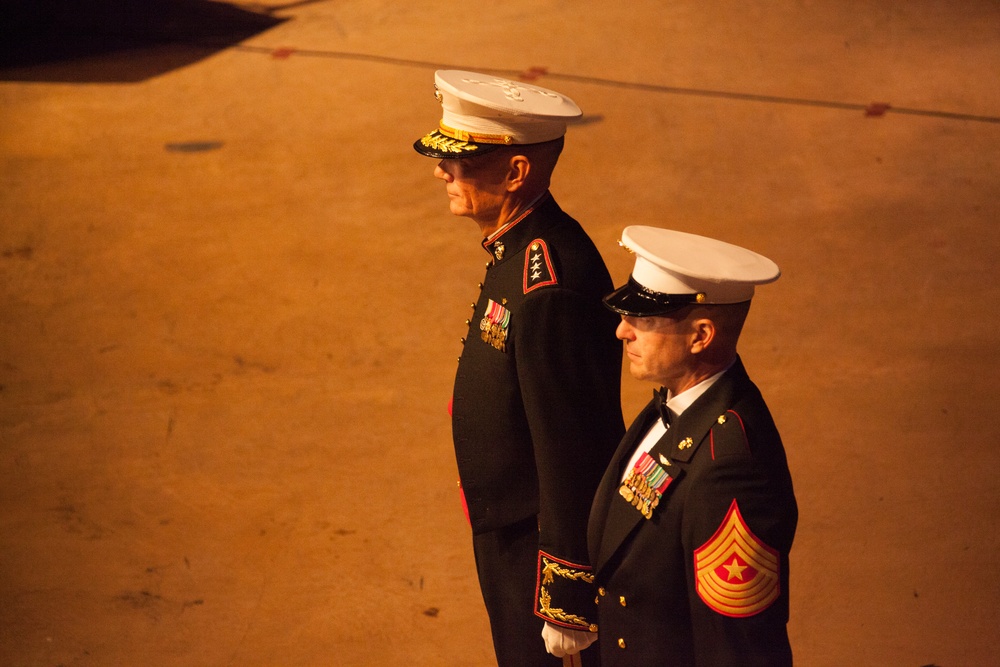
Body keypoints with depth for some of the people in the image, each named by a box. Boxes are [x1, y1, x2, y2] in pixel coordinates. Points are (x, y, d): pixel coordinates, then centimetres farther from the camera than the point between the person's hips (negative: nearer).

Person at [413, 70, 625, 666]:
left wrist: (569, 606, -21)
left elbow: (573, 455, -27)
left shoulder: (551, 292, -30)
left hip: (539, 551, -9)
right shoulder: (522, 248, 2)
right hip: (509, 532, 9)